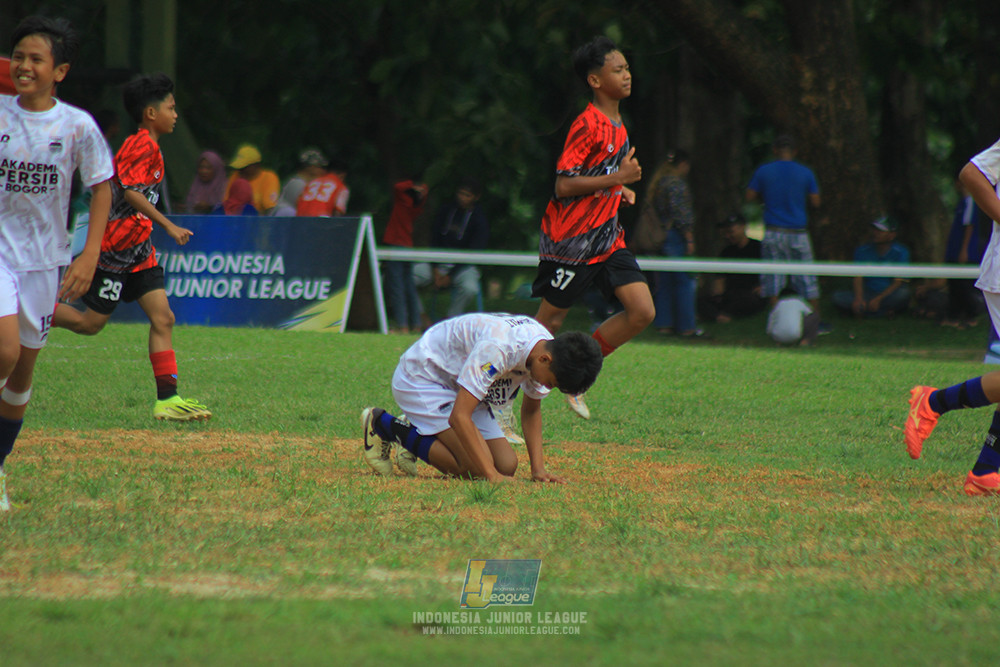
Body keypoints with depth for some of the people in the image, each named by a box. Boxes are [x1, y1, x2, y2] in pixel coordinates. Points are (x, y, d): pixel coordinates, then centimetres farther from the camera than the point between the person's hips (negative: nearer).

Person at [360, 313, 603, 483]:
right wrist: (492, 475, -38)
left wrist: (538, 467, -5)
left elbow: (531, 410, 8)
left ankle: (415, 438, 13)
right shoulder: (498, 348, -37)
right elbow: (458, 416, -38)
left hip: (459, 387, 9)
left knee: (507, 465, -5)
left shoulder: (545, 347, -10)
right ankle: (383, 425, -5)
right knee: (476, 469, -22)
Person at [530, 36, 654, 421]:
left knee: (642, 312, -4)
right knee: (549, 324, -1)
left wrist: (619, 187, 10)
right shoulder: (588, 125, -16)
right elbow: (564, 185, -21)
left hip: (607, 240, 8)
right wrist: (616, 179, -21)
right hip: (571, 241, -8)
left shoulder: (617, 125, 14)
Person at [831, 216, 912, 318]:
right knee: (838, 297, -22)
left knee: (904, 293, -37)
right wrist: (858, 298, -24)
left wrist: (878, 299, -23)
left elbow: (898, 282, -12)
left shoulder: (900, 252, -6)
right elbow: (858, 278, -4)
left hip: (890, 294, -3)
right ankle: (885, 311, -27)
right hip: (868, 294, 3)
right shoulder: (862, 251, 3)